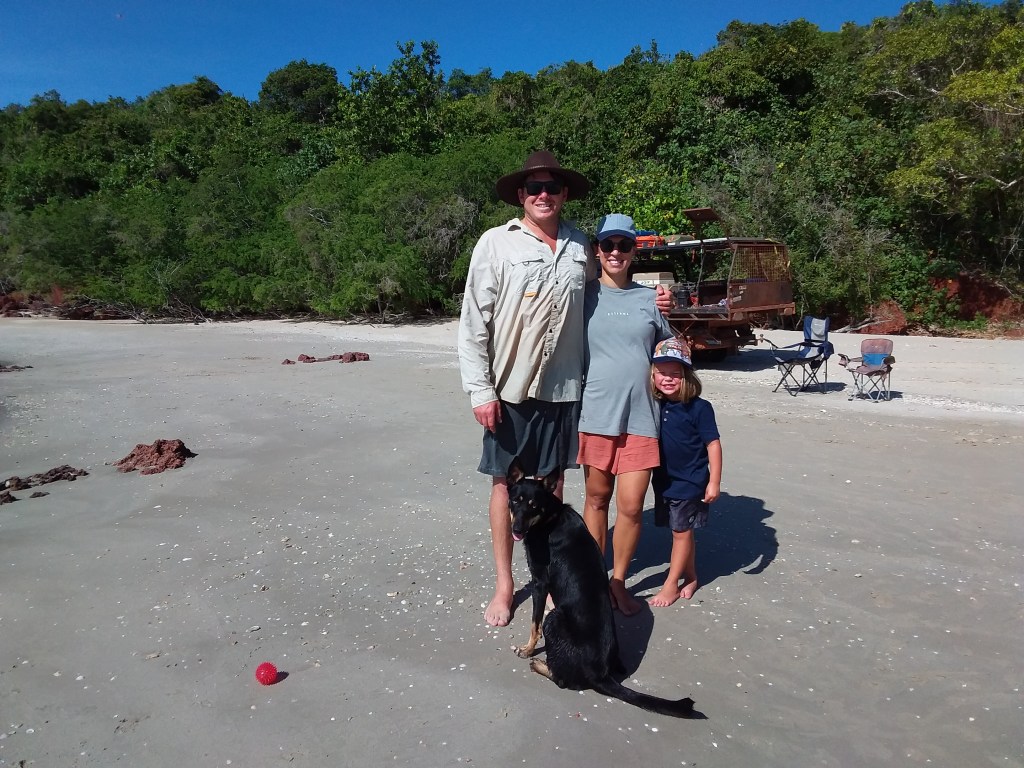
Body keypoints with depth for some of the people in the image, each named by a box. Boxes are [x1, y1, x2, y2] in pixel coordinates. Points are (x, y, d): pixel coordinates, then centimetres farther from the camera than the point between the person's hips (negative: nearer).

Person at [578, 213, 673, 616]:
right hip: (596, 412, -1)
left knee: (631, 505, 1)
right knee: (597, 497, 11)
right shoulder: (584, 295, 2)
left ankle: (618, 581, 22)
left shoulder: (650, 299, 8)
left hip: (640, 415, 1)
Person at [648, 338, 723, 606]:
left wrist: (714, 482, -15)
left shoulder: (699, 408, -15)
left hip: (690, 482, -5)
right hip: (664, 481, 5)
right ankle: (690, 577, 32)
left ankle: (671, 584, 15)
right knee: (682, 532, 17)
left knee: (682, 532, 4)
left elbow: (713, 444, -13)